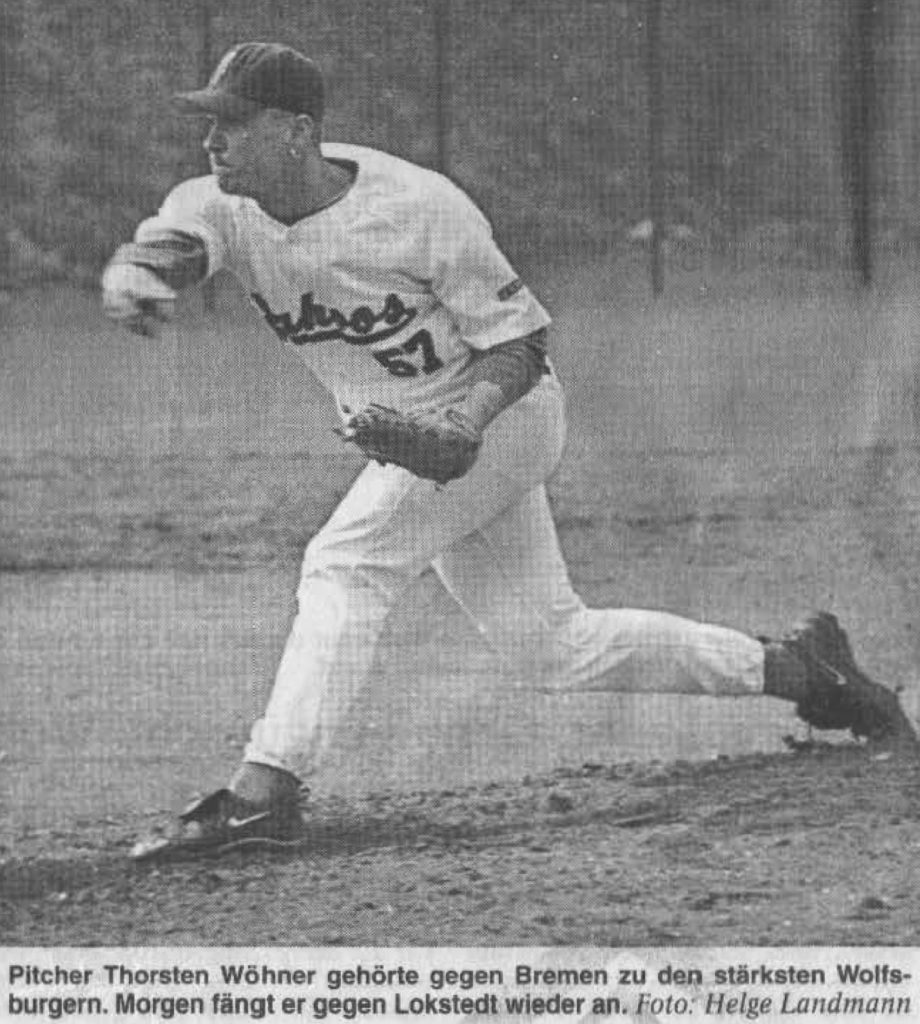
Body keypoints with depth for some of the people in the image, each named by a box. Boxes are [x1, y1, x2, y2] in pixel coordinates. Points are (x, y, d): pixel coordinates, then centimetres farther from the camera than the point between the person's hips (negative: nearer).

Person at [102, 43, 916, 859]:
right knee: (551, 650, 11)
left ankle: (267, 790, -26)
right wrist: (131, 277, -58)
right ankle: (790, 668, 22)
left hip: (498, 415, -7)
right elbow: (163, 248, -33)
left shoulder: (421, 209, -25)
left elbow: (520, 341, -17)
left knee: (346, 563, -24)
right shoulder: (222, 207, -12)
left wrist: (464, 422, -36)